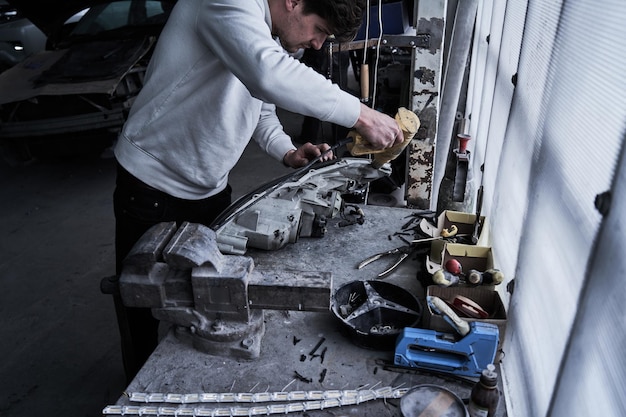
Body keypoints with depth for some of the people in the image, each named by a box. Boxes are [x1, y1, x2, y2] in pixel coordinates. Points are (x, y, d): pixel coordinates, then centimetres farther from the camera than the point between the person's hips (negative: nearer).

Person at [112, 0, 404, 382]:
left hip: (211, 190, 8)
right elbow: (270, 77, -43)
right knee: (141, 306, 10)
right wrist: (362, 115, -37)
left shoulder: (275, 39, 5)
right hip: (152, 188, -7)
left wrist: (288, 153, -2)